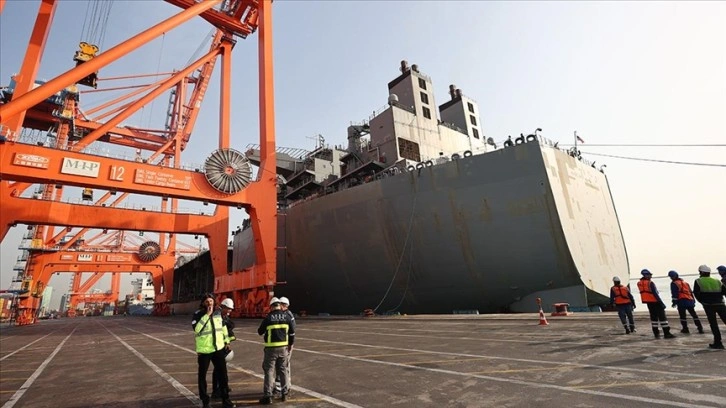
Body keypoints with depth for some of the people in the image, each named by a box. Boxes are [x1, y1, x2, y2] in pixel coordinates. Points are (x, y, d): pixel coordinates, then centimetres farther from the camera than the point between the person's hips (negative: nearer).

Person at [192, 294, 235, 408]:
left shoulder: (218, 313, 2)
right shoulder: (198, 314, -11)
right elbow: (196, 329, -28)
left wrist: (226, 340, 21)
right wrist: (207, 315, -28)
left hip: (218, 348, 4)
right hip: (204, 350, -3)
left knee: (223, 373, 8)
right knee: (202, 375, 7)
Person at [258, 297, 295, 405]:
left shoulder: (268, 317, -10)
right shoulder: (286, 316, 0)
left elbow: (260, 332, 2)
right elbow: (292, 332, 6)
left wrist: (265, 330, 24)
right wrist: (291, 344, 19)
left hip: (271, 348, -3)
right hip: (283, 347, 4)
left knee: (269, 371, 4)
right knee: (283, 370, 15)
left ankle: (267, 396, 3)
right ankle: (284, 394, 21)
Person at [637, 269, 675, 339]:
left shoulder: (639, 283, 5)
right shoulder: (650, 283, -16)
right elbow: (655, 294, -18)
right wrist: (661, 302, -15)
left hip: (648, 302, 7)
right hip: (655, 301, -7)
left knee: (653, 317, 14)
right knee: (662, 317, -2)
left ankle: (656, 333, 16)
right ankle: (666, 333, -3)